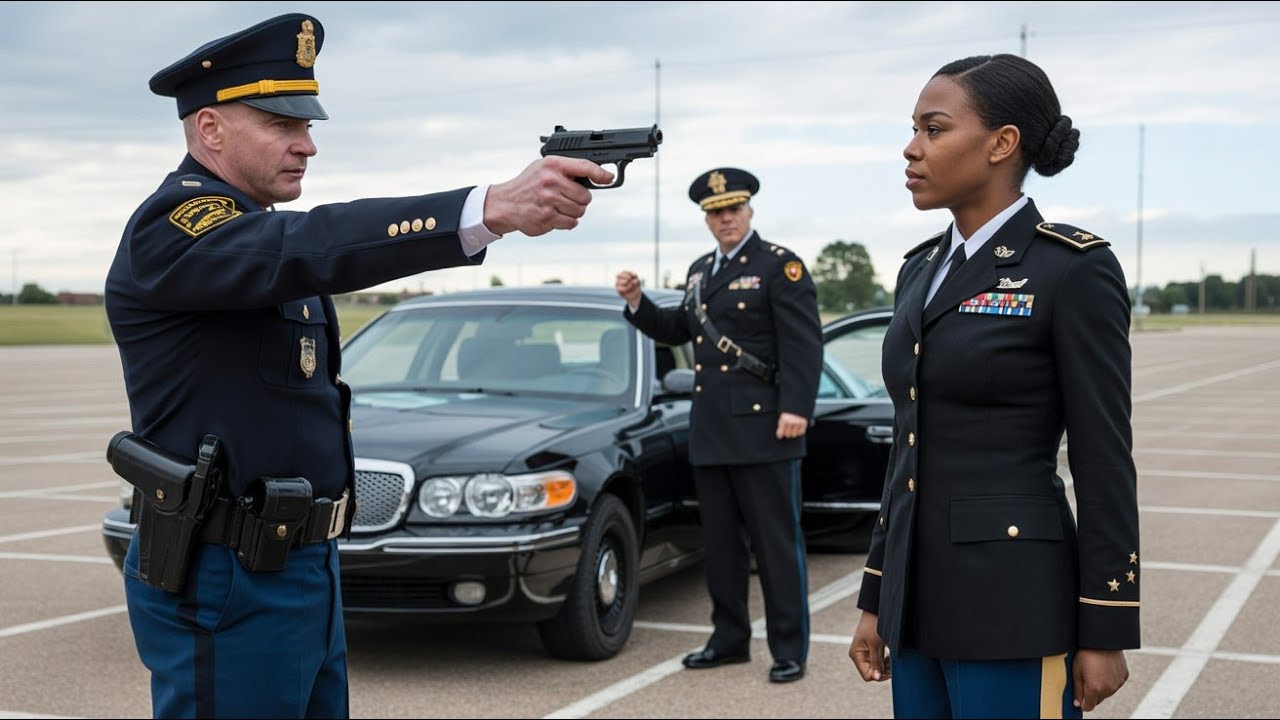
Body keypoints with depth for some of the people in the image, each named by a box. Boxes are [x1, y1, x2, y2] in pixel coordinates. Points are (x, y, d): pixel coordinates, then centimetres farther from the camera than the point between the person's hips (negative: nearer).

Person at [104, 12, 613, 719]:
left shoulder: (264, 234, 16)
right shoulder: (173, 226, -16)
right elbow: (314, 248, -35)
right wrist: (492, 207, -46)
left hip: (305, 572, 10)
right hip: (227, 584, -9)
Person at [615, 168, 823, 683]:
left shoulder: (780, 266, -5)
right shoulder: (700, 271, 18)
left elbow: (804, 343, -13)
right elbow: (678, 331, 26)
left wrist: (796, 409, -22)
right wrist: (637, 304, 10)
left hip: (762, 428, -7)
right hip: (710, 431, 7)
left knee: (775, 541, -2)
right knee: (721, 541, 13)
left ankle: (789, 649, 5)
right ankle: (729, 639, 24)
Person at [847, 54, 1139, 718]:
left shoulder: (1075, 268, -10)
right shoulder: (922, 270, 11)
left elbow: (1103, 464, -10)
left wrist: (1104, 633, -10)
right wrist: (876, 599, 14)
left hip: (1012, 601, -7)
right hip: (919, 593, 7)